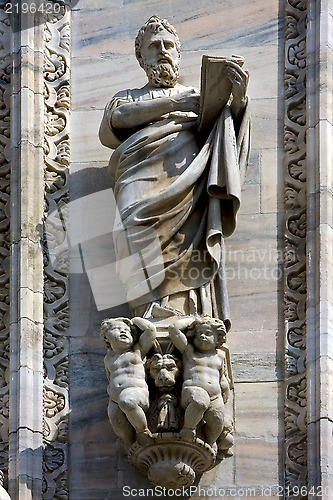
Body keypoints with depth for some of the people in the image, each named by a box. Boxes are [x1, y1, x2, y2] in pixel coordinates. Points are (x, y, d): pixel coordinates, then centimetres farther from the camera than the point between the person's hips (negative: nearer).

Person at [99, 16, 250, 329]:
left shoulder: (199, 97, 37)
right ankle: (156, 308, -47)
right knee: (139, 222, -35)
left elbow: (232, 132, 19)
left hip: (190, 181, 1)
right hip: (144, 179, -1)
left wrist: (238, 98, -3)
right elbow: (110, 128, 10)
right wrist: (171, 104, 4)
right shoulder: (127, 98, 36)